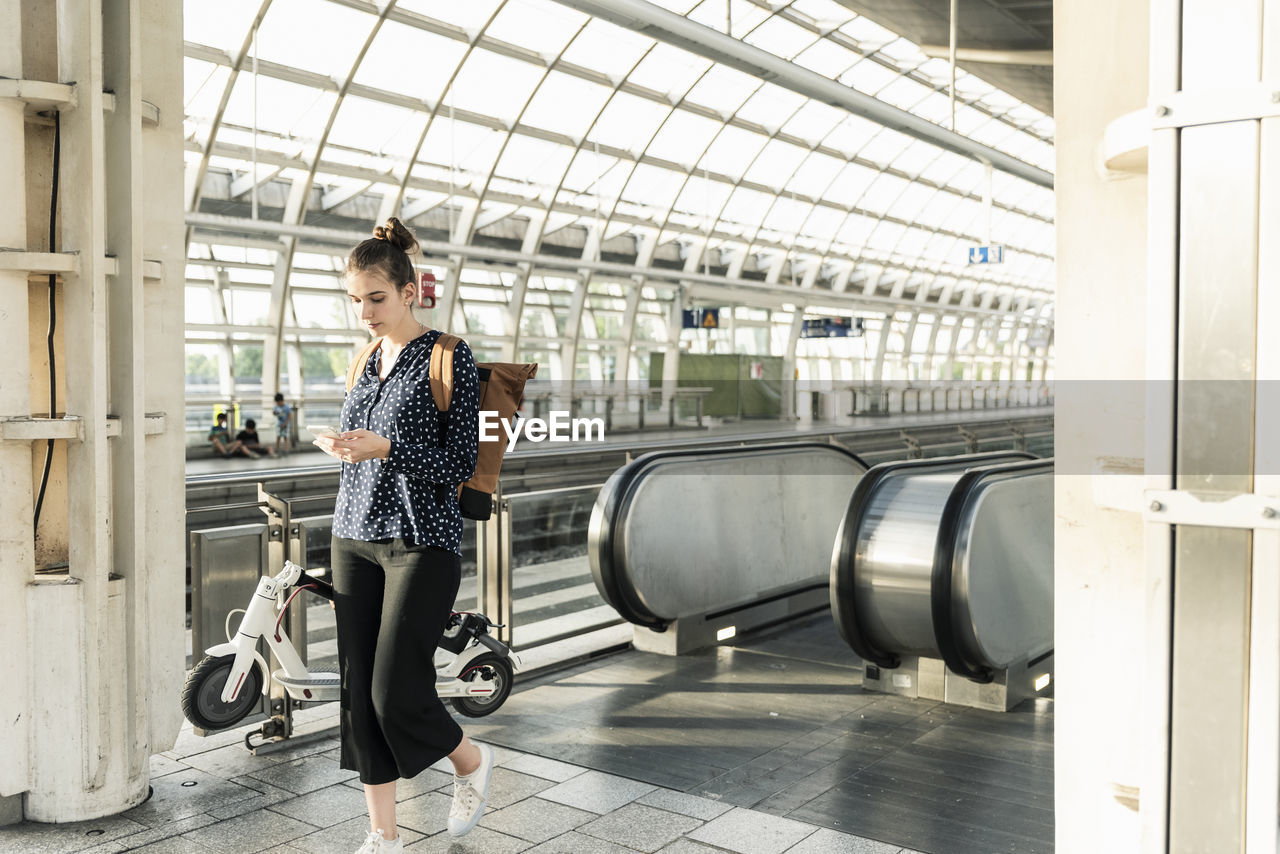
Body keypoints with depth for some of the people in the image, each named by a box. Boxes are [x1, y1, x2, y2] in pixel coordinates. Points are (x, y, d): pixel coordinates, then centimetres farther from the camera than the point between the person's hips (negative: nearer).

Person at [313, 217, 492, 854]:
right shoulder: (366, 363, 13)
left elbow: (462, 462, -10)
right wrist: (340, 560, 18)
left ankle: (472, 761, 24)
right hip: (356, 541, 6)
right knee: (359, 694, 6)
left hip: (422, 543, -6)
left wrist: (386, 447, -23)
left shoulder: (448, 357, -6)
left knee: (397, 694, -8)